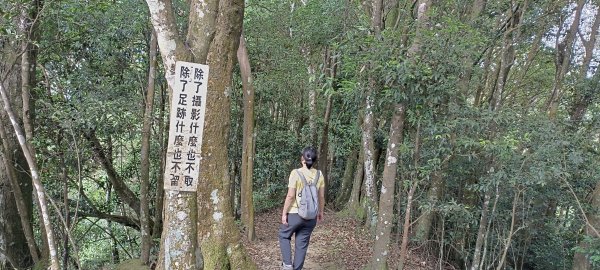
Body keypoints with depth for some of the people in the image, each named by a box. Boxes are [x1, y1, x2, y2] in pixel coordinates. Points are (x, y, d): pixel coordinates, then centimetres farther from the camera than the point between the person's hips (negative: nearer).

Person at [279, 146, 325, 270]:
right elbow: (322, 197, 4)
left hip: (295, 213, -4)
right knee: (302, 243, 14)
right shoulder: (319, 175, -2)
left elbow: (290, 196, -15)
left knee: (284, 236, 21)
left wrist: (284, 213, -6)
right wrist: (320, 212, 18)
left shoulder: (296, 173, -15)